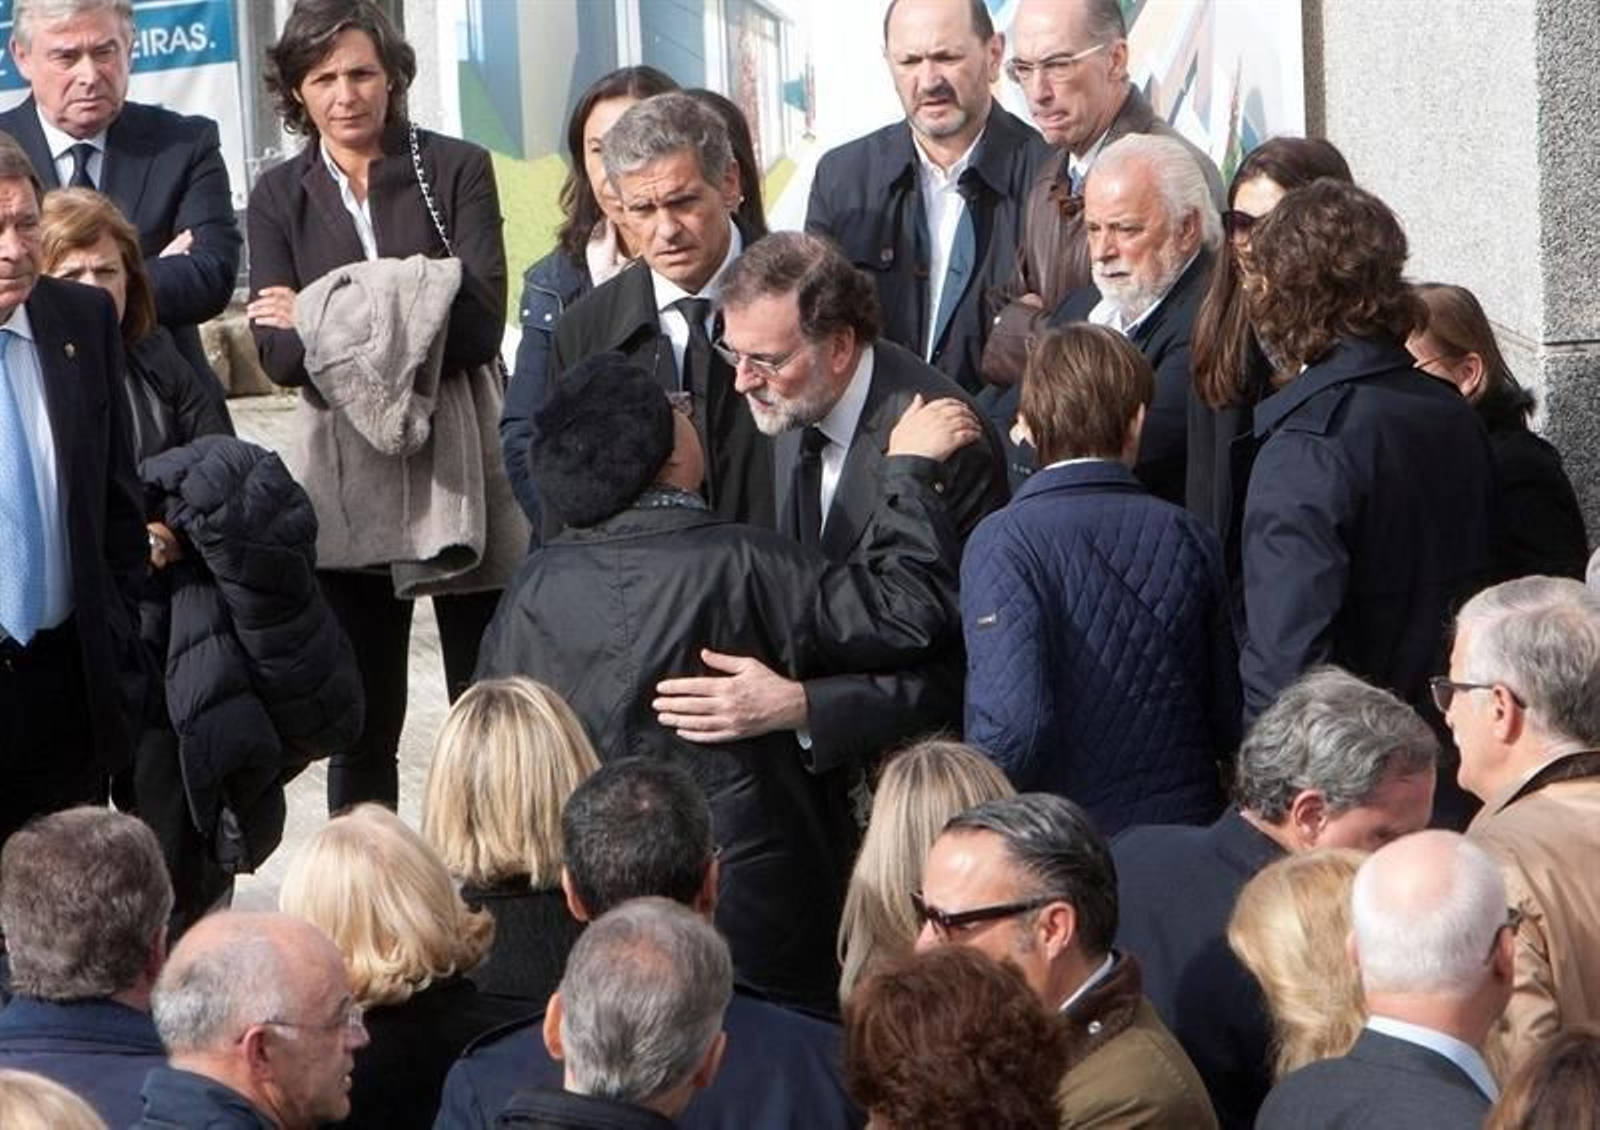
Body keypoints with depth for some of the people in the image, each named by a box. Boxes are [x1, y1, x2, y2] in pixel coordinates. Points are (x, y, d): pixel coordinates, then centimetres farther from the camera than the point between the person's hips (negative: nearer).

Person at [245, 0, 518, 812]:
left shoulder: (456, 170, 0)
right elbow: (278, 355, -3)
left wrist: (327, 319, -12)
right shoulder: (280, 197, 7)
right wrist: (407, 327, -18)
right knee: (361, 722, 6)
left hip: (462, 466, -2)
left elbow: (478, 322, -11)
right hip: (349, 475, 2)